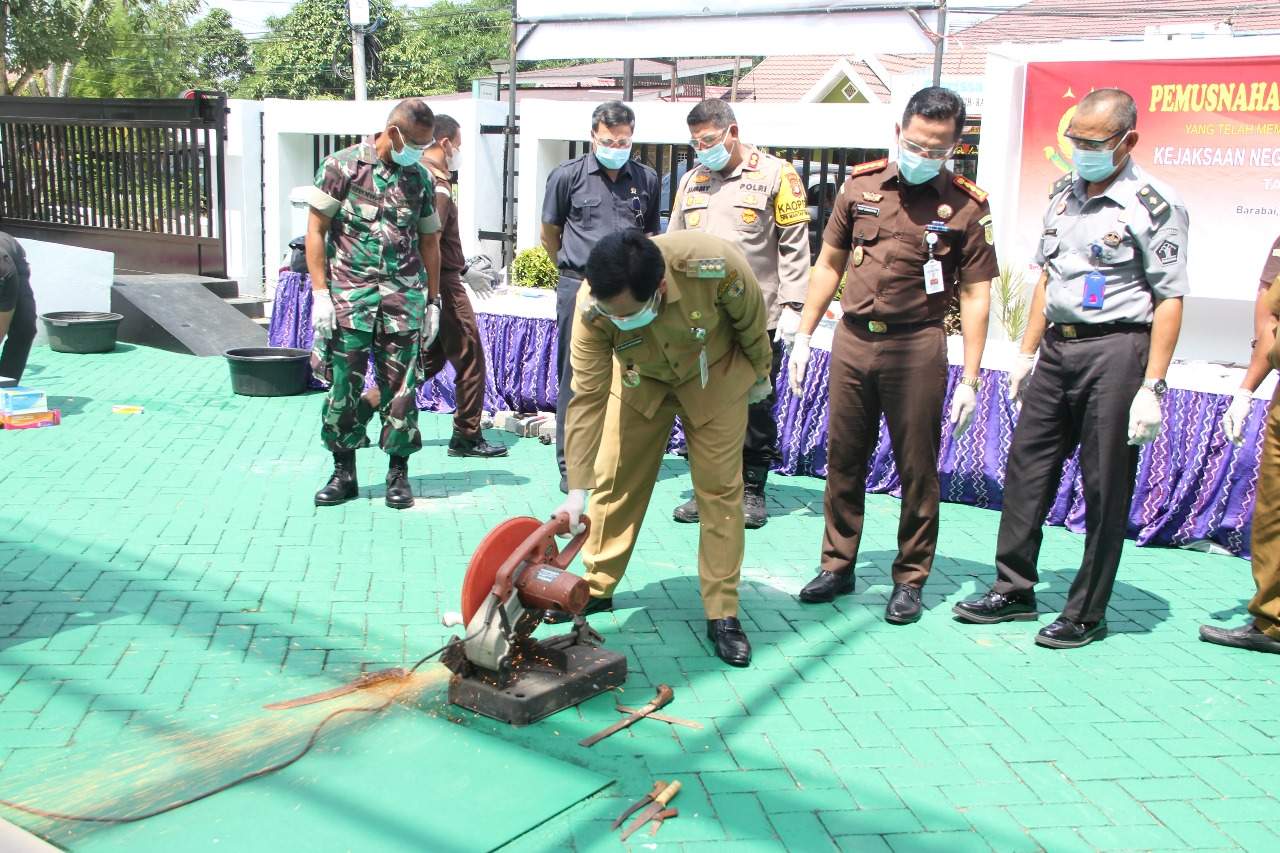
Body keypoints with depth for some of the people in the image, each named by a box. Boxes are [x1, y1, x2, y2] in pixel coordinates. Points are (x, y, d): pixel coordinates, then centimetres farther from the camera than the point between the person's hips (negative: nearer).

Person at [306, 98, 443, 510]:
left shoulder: (419, 178, 10)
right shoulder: (342, 166, 0)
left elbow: (429, 242, 16)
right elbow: (316, 231, -2)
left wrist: (433, 300, 13)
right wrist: (320, 294, -8)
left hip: (404, 299, 2)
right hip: (350, 297, -2)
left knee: (400, 387, 2)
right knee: (343, 387, 0)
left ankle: (398, 474, 14)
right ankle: (344, 472, 14)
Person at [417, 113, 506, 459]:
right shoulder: (437, 186, -17)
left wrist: (466, 272, 28)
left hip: (440, 280, 10)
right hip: (441, 284, -10)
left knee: (431, 357, 19)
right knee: (470, 359, 0)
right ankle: (467, 437, 9)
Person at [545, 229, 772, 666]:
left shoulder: (715, 266, -40)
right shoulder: (593, 308, -34)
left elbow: (751, 323, -18)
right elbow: (588, 397, -27)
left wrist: (760, 375, 0)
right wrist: (577, 491, -28)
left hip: (714, 376, -1)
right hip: (641, 381, 2)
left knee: (719, 487, -4)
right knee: (615, 478, 2)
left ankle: (722, 613, 5)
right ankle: (596, 587, 21)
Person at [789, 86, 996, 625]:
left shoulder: (966, 205, -3)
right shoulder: (861, 184, 5)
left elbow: (975, 294, -3)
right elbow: (829, 263, 13)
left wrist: (969, 379, -6)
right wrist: (803, 336, 10)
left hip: (916, 346, -3)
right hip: (852, 339, 3)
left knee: (917, 469, 4)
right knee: (843, 461, 10)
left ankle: (910, 580, 17)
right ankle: (837, 566, 24)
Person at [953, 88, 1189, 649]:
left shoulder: (1153, 205, -9)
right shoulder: (1064, 193, 12)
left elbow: (1169, 300, -11)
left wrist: (1151, 387, -16)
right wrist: (1027, 353, 16)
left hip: (1115, 350, -7)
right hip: (1057, 348, 7)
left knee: (1105, 489, 1)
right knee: (1026, 470, 10)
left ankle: (1087, 614, 12)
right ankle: (1013, 590, 22)